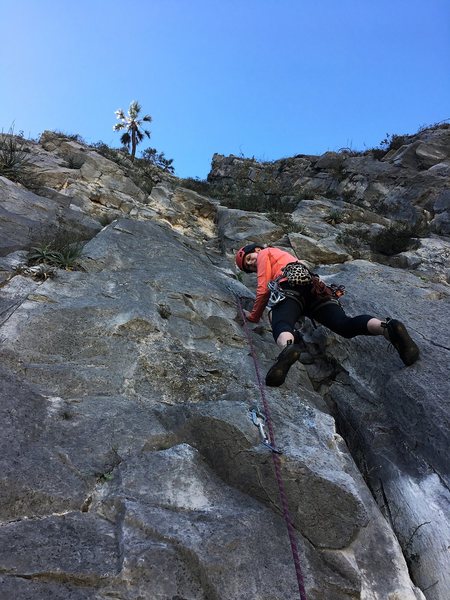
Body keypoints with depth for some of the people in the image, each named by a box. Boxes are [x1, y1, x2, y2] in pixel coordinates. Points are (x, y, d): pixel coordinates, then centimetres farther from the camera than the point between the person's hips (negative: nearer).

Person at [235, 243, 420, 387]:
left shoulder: (265, 253, 25)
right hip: (316, 289, 7)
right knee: (345, 325, -15)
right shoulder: (283, 255, 46)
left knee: (281, 323, -32)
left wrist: (254, 316, 22)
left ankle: (287, 348, -65)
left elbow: (263, 290, 14)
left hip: (290, 288, -6)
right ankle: (388, 327, -39)